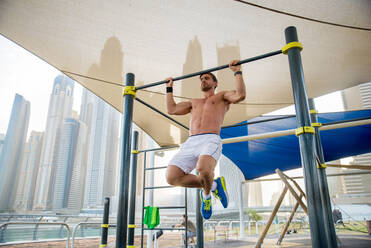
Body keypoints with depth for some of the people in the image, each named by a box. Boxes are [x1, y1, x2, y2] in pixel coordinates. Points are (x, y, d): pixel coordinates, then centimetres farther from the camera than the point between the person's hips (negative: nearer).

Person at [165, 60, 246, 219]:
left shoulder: (222, 96, 23)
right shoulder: (194, 102, 36)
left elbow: (240, 95, 3)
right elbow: (171, 109, 34)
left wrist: (237, 71, 10)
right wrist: (169, 88, 41)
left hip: (211, 140, -5)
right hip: (190, 142, 5)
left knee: (203, 169, -38)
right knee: (171, 177, -18)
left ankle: (206, 192, 1)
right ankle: (213, 184, 6)